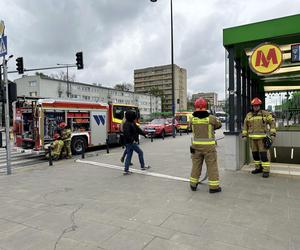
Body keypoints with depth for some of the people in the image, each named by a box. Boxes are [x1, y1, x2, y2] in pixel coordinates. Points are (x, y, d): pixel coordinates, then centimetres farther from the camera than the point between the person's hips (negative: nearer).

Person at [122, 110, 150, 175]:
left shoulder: (132, 123, 14)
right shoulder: (127, 124, -17)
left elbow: (138, 129, 20)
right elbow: (126, 133, -27)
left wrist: (144, 134, 17)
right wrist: (132, 140, -27)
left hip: (130, 143, 9)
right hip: (130, 142, -9)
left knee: (129, 156, 10)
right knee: (140, 152, 3)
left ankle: (126, 170, 14)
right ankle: (142, 166, 15)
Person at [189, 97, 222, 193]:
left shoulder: (192, 119, -5)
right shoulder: (211, 118, -9)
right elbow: (219, 125, 7)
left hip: (196, 146, 3)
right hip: (209, 146, -3)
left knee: (196, 165, 15)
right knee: (212, 166, 7)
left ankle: (193, 184, 25)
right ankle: (213, 186, 13)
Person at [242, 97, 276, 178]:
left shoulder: (265, 113, -3)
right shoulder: (248, 115, 7)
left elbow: (272, 123, -3)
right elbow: (245, 126, 14)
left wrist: (272, 134, -11)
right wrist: (244, 135, 9)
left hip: (262, 137, -4)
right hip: (252, 138, 4)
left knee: (263, 154, -6)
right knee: (255, 153, 10)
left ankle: (266, 170, 1)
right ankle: (258, 168, 24)